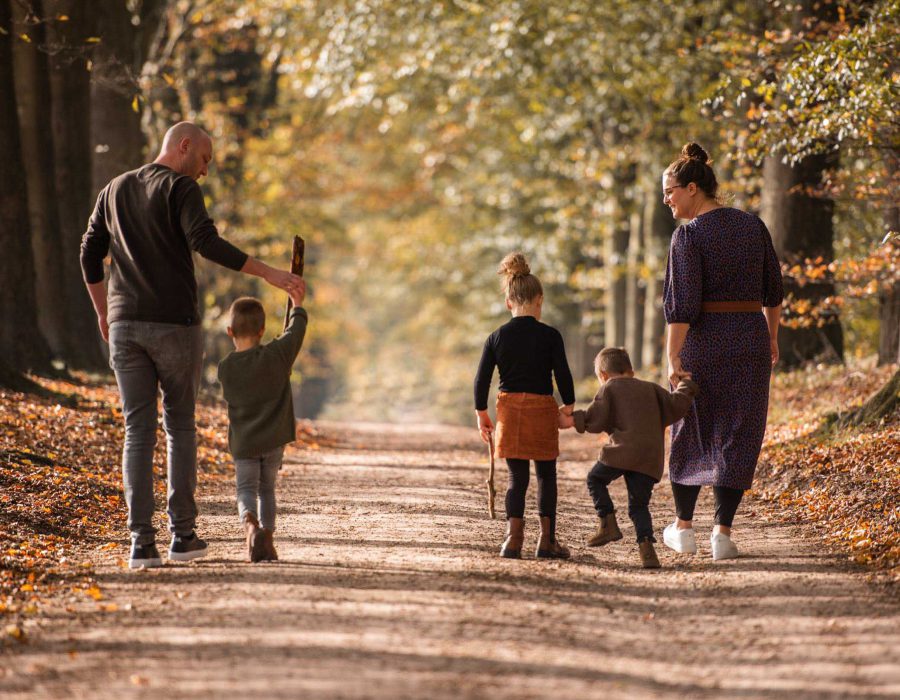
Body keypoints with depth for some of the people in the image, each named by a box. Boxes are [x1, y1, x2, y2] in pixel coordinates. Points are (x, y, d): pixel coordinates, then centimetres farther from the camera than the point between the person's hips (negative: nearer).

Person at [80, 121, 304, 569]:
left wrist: (102, 312, 29)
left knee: (138, 432, 3)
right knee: (180, 425, 12)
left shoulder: (115, 191, 15)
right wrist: (268, 273, -21)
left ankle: (141, 543, -8)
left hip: (125, 326, 4)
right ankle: (181, 534, 12)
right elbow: (205, 242, -20)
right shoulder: (181, 188, -5)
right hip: (174, 326, -4)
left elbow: (89, 255, 17)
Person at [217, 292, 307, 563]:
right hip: (274, 439, 1)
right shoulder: (277, 355, -11)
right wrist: (298, 306, 22)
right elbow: (296, 331, 4)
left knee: (246, 490, 2)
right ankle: (268, 540, 14)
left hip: (243, 442, -1)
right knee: (267, 489, 17)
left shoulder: (225, 368, -7)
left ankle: (250, 524, -28)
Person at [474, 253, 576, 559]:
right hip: (541, 408, -2)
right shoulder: (549, 336, -5)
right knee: (546, 475, 12)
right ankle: (547, 539, 11)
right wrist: (569, 406, 10)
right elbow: (563, 375, -6)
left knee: (517, 477, 9)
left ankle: (514, 537, -4)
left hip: (509, 408, 2)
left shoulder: (497, 337, 3)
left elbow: (482, 379, 3)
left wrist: (481, 414, 15)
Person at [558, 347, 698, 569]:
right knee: (639, 505, 9)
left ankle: (608, 524, 5)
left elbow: (596, 420, -2)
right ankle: (646, 546, -10)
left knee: (596, 479, 18)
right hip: (650, 458, 4)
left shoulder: (608, 388, 11)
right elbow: (676, 406, 17)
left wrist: (573, 420, 9)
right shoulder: (651, 388, 24)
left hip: (623, 451, -4)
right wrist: (686, 385, 33)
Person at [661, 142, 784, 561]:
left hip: (702, 341, -3)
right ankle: (723, 532, -2)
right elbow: (773, 290, 12)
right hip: (749, 338, 3)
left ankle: (683, 528, 22)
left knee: (690, 431, 14)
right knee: (737, 436, 6)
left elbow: (682, 302, -18)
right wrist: (771, 337, 24)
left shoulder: (689, 235, -12)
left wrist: (673, 357, -18)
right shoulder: (753, 226, 5)